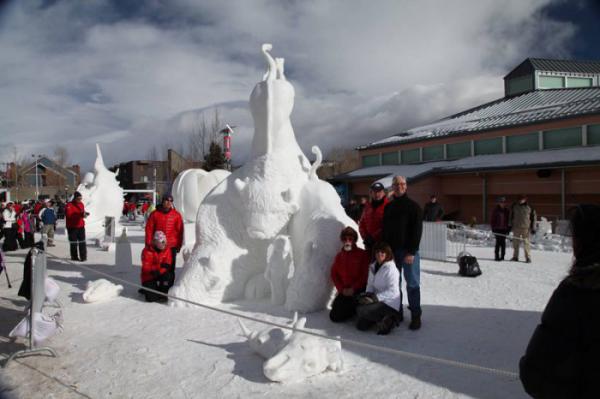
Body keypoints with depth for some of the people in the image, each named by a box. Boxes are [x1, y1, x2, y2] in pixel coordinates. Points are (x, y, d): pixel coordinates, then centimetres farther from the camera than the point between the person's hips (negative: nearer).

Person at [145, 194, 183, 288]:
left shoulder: (176, 215, 3)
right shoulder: (155, 214, 3)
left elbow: (180, 231, 4)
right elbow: (149, 228, 4)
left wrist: (179, 245, 1)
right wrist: (148, 243, -1)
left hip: (171, 246, 0)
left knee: (170, 268, 5)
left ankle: (170, 286, 12)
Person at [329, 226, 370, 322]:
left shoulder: (363, 254, -3)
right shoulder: (339, 256, 11)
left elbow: (365, 274, -8)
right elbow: (334, 274, 8)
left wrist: (353, 288, -15)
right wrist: (341, 289, -6)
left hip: (359, 290, -4)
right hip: (344, 292, 4)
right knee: (334, 316, -5)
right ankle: (353, 309, 21)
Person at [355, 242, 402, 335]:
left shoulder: (391, 269, -15)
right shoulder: (373, 267, 7)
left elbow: (392, 291, -19)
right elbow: (370, 285, 11)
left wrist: (375, 298, -22)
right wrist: (367, 295, -9)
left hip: (389, 303, -7)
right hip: (378, 300, 8)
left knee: (360, 310, -24)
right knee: (361, 325, -2)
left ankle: (385, 320, -5)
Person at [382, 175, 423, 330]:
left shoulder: (413, 206, -2)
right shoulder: (388, 207, 13)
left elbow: (417, 230, -9)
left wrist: (411, 252, -16)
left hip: (408, 251, -5)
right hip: (391, 251, 5)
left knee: (412, 284, 0)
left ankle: (415, 315, 8)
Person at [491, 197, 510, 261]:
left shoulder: (507, 211, 6)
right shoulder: (496, 210, -1)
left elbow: (508, 220, 10)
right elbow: (493, 220, 0)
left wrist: (508, 229, 6)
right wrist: (493, 228, -4)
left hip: (504, 229, 3)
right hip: (497, 229, -3)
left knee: (503, 243, 4)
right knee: (498, 242, -4)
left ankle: (502, 256, 11)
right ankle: (497, 256, 1)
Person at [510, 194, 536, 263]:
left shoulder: (530, 208, 0)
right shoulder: (514, 206, 6)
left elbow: (533, 218, 4)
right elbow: (511, 216, 14)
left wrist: (533, 228, 2)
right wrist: (510, 225, 11)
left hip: (525, 228, -3)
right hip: (516, 228, 3)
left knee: (526, 243, -6)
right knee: (515, 243, 7)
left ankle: (528, 258, 2)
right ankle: (515, 257, 15)